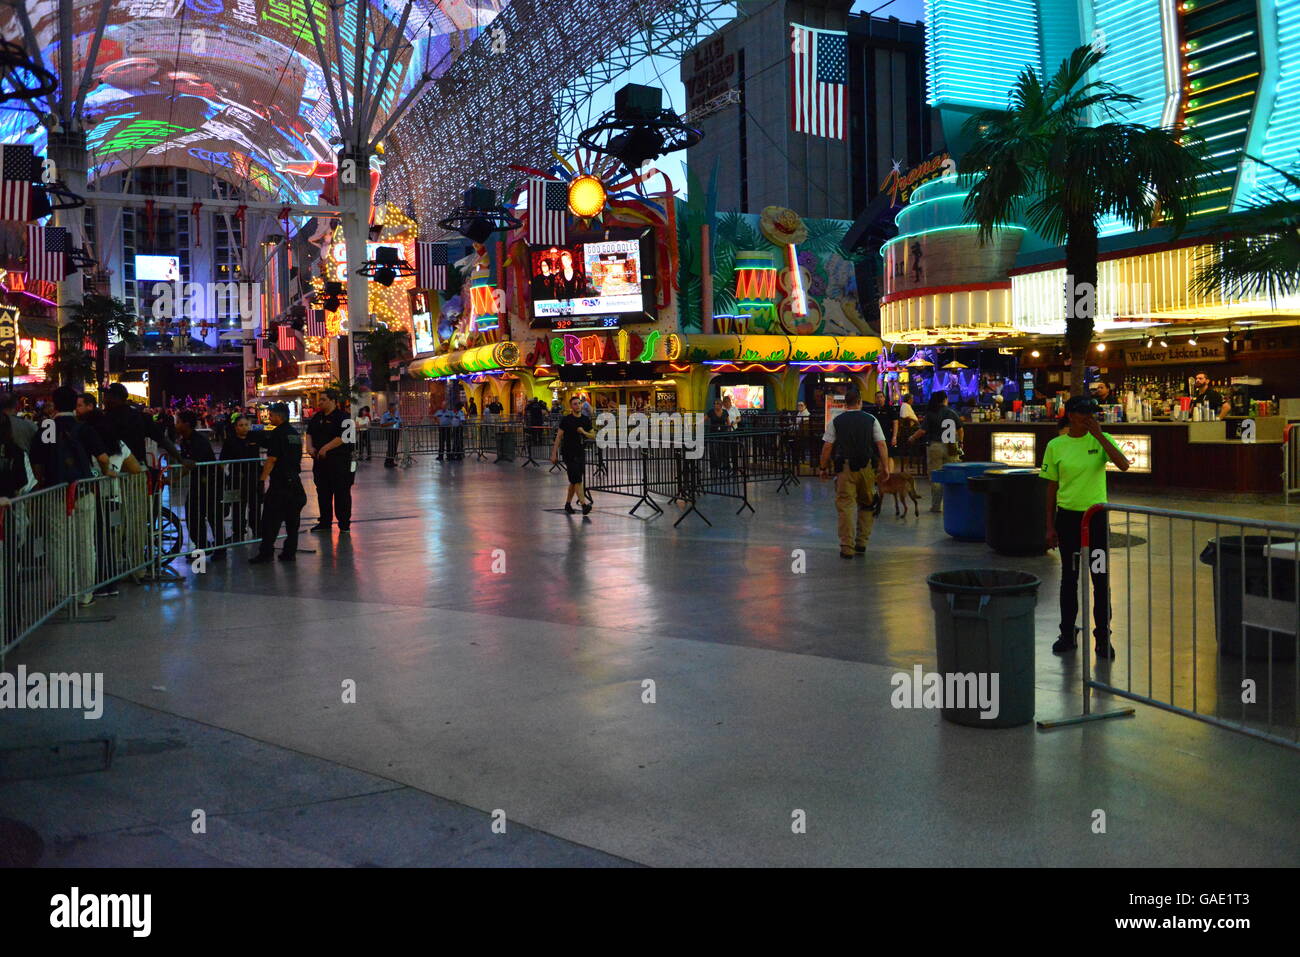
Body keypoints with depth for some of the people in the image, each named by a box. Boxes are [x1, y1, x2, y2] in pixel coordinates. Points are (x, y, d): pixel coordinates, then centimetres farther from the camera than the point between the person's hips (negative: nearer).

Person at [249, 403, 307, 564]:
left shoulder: (277, 433, -11)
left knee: (271, 520, -3)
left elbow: (271, 459, -16)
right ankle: (290, 552, 11)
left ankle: (265, 552, -2)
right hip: (295, 480, 8)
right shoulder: (295, 433, 13)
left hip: (279, 481, -8)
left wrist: (262, 479, -14)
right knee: (292, 520, 9)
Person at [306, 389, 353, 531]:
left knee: (341, 492, -3)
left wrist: (325, 449, -19)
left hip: (339, 460, -7)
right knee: (322, 492, 12)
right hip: (320, 460, 7)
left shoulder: (342, 417, -9)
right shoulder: (317, 417, 14)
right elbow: (309, 433, 21)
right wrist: (310, 447, 2)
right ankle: (325, 522, 22)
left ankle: (344, 523, 4)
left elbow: (342, 438, -18)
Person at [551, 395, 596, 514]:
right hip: (568, 453, -5)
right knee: (577, 480, -12)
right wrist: (554, 453, -9)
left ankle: (568, 503, 24)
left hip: (580, 453, 5)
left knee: (574, 481, 11)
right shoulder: (566, 420, -5)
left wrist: (584, 432, -9)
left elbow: (593, 436, 12)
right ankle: (584, 504, -17)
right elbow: (559, 436, -4)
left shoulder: (586, 420, 8)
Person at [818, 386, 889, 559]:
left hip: (845, 467, -2)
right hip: (867, 467, 2)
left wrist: (823, 468, 9)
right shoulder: (871, 420, 6)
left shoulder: (835, 421, 3)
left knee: (845, 506, -1)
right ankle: (861, 543, 16)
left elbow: (827, 447, 0)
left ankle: (847, 547, -5)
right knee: (866, 504, 16)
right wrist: (885, 467, 3)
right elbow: (881, 445, 0)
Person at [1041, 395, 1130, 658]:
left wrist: (1099, 435, -20)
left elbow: (1124, 465, -18)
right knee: (1069, 577, 10)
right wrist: (1050, 526, 1)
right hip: (1067, 517, 1)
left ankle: (1103, 637, 12)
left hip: (1096, 516, 0)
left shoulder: (1101, 440, -1)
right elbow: (1052, 488, 3)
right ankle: (1067, 634, 21)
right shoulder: (1055, 446, 0)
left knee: (1101, 578, 2)